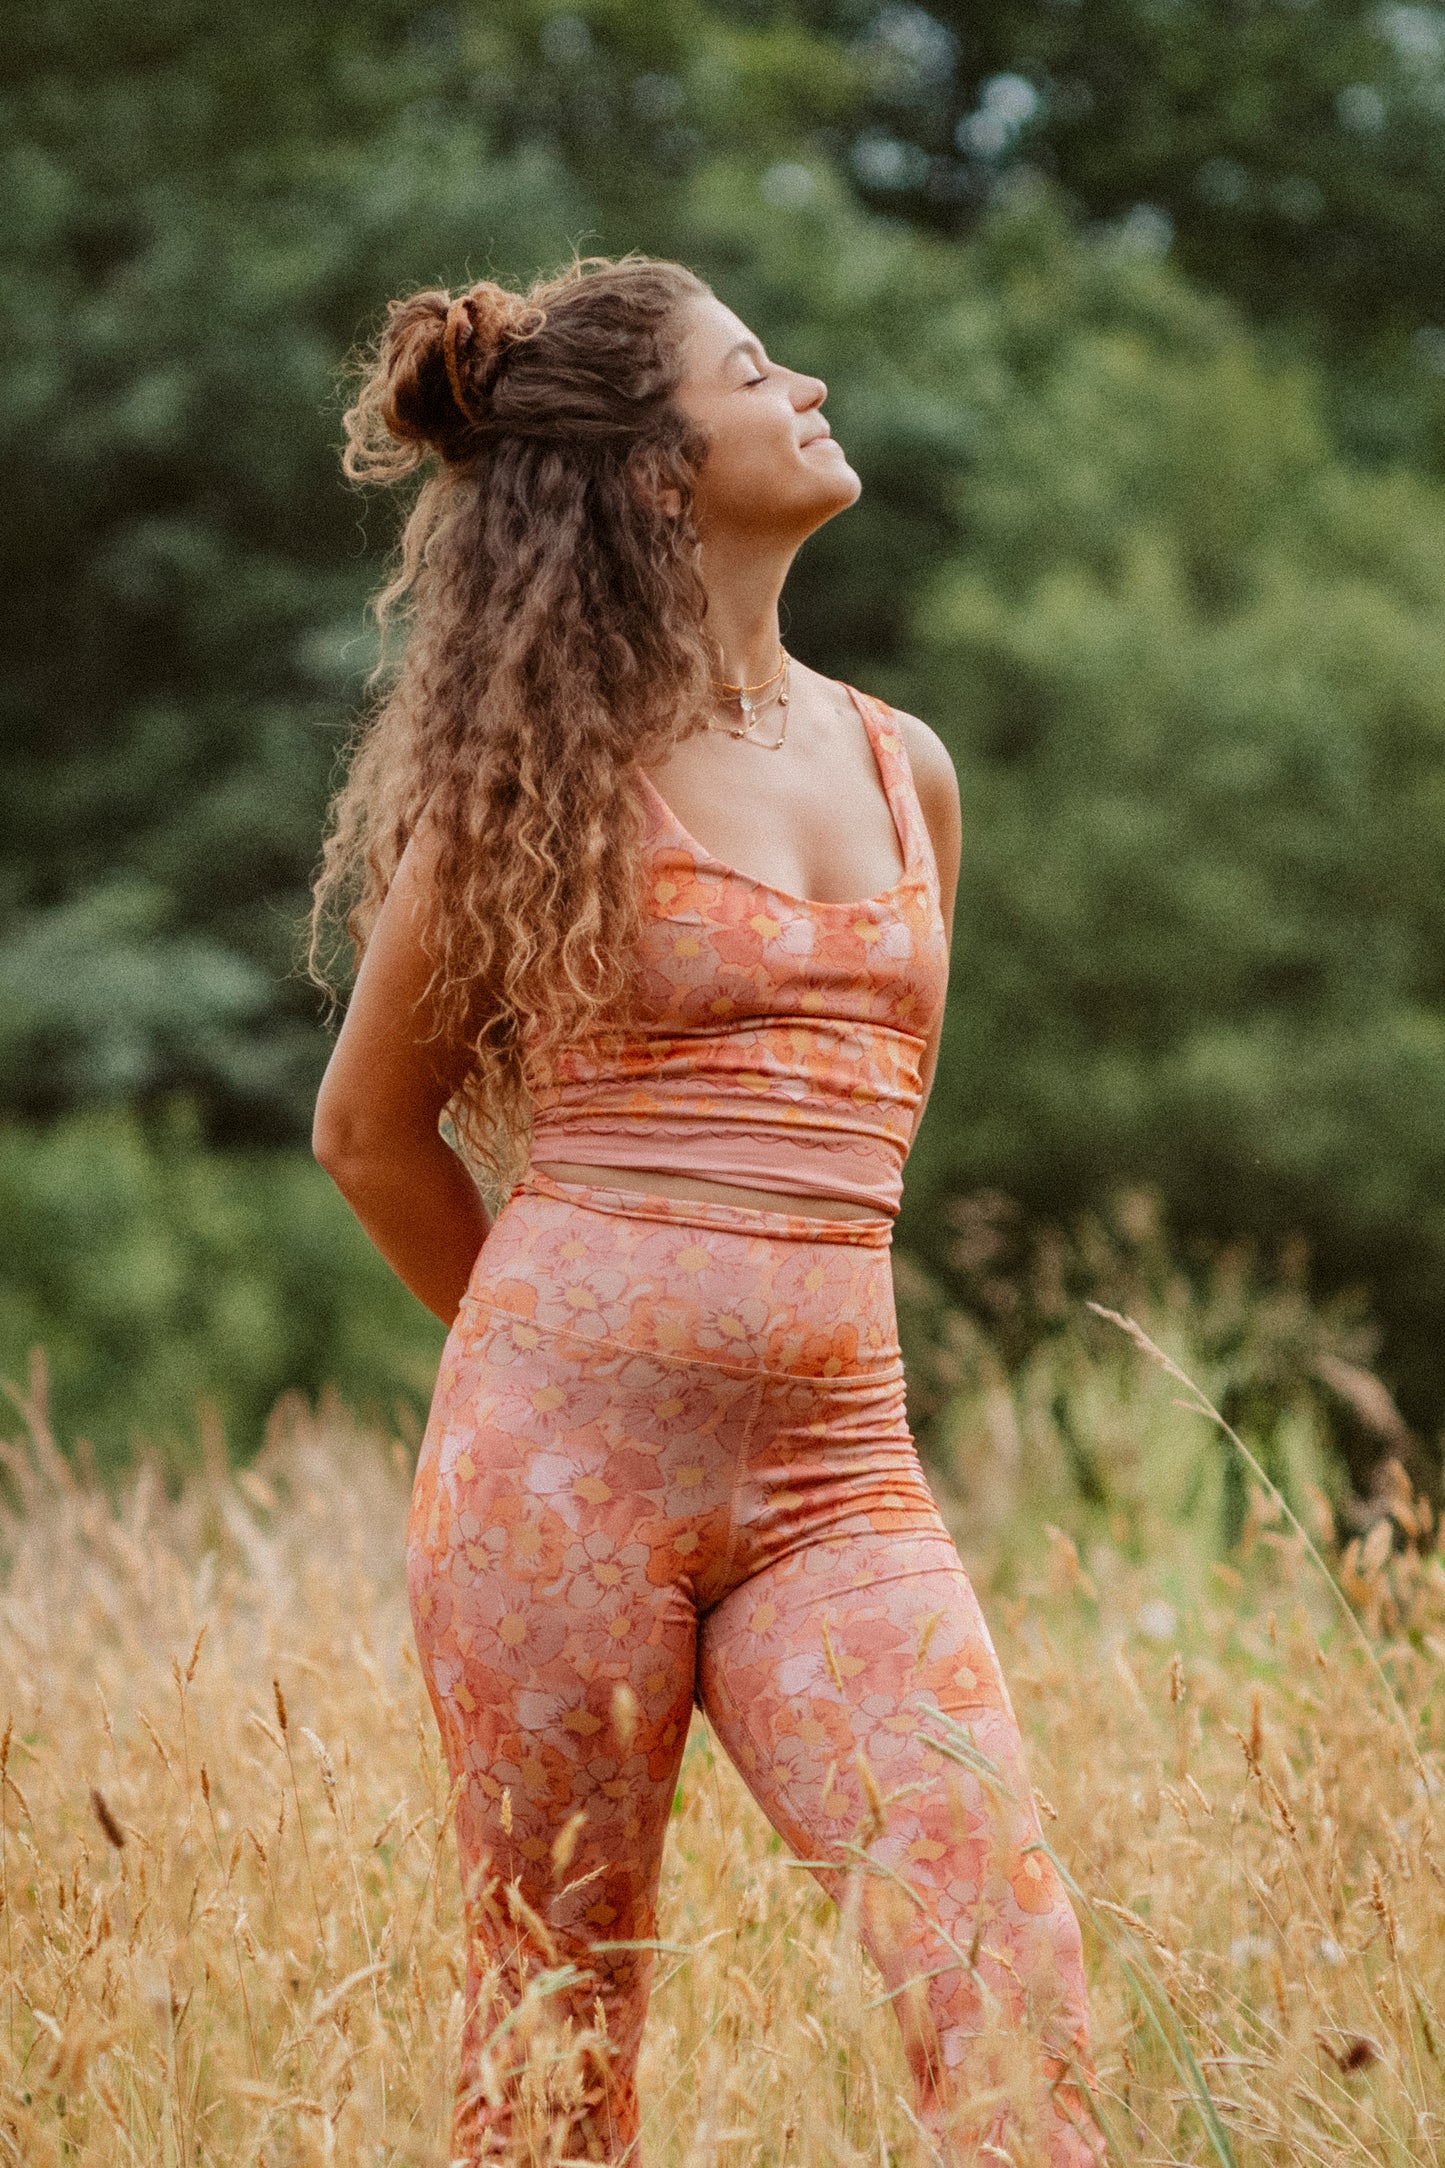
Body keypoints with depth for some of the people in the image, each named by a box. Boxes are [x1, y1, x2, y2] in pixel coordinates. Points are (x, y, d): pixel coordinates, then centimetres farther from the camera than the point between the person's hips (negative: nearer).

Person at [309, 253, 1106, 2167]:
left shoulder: (906, 772, 13)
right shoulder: (548, 765, -1)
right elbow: (370, 1130, 9)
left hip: (834, 1476, 4)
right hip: (564, 1450, -4)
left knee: (1018, 1996, -12)